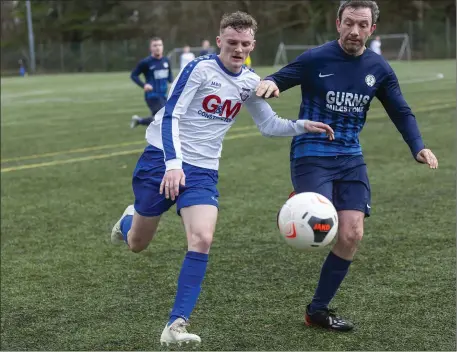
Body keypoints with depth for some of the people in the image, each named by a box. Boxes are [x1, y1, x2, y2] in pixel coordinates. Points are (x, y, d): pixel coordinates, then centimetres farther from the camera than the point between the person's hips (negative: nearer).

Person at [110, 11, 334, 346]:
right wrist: (173, 164, -30)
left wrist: (303, 126, 0)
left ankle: (176, 326, -15)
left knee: (202, 240, -19)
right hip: (162, 159, -3)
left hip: (203, 170, 4)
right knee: (136, 244, 9)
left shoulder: (250, 82, 4)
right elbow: (170, 116, -18)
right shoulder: (200, 68, -14)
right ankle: (128, 221, 49)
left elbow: (269, 124, 18)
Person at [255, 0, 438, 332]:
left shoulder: (379, 68, 4)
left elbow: (401, 113, 11)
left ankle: (319, 309, 13)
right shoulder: (316, 58, -8)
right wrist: (268, 84, -29)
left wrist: (418, 147, -6)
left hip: (350, 159, 5)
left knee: (351, 235, -3)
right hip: (312, 156, -4)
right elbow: (276, 82, -3)